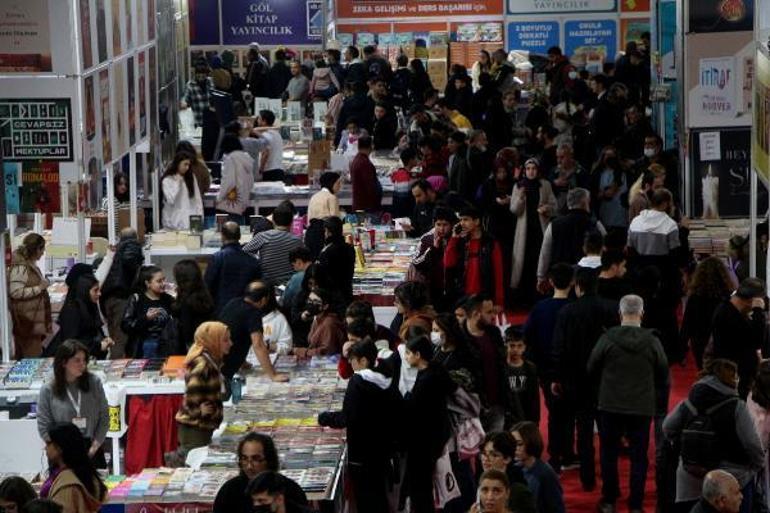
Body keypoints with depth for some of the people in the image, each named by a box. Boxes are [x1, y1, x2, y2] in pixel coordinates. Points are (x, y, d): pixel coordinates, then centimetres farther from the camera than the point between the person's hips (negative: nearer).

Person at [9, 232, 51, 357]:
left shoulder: (30, 264, 12)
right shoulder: (20, 267, -19)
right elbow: (15, 292, -25)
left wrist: (42, 285, 12)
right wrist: (39, 288, -20)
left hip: (34, 318, 10)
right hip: (26, 319, -10)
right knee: (32, 355, -7)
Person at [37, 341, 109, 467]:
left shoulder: (94, 383, -1)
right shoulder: (48, 390, -4)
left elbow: (104, 417, 2)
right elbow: (44, 428, -3)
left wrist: (95, 446, -6)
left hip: (92, 452, 2)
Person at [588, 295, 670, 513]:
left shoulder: (608, 338, -10)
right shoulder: (652, 341, -7)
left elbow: (591, 369, 1)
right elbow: (664, 375, 1)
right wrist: (656, 398, 19)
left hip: (611, 406, 0)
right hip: (642, 407, 0)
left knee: (609, 453, 13)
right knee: (639, 456, 7)